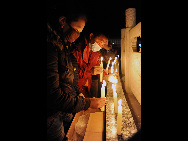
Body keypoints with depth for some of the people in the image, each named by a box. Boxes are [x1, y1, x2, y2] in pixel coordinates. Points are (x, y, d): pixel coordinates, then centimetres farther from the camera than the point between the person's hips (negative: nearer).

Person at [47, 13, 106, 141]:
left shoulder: (66, 47, 4)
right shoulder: (51, 47, -27)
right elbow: (53, 95, -29)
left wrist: (78, 92, 2)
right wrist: (88, 103, -23)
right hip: (52, 116, -8)